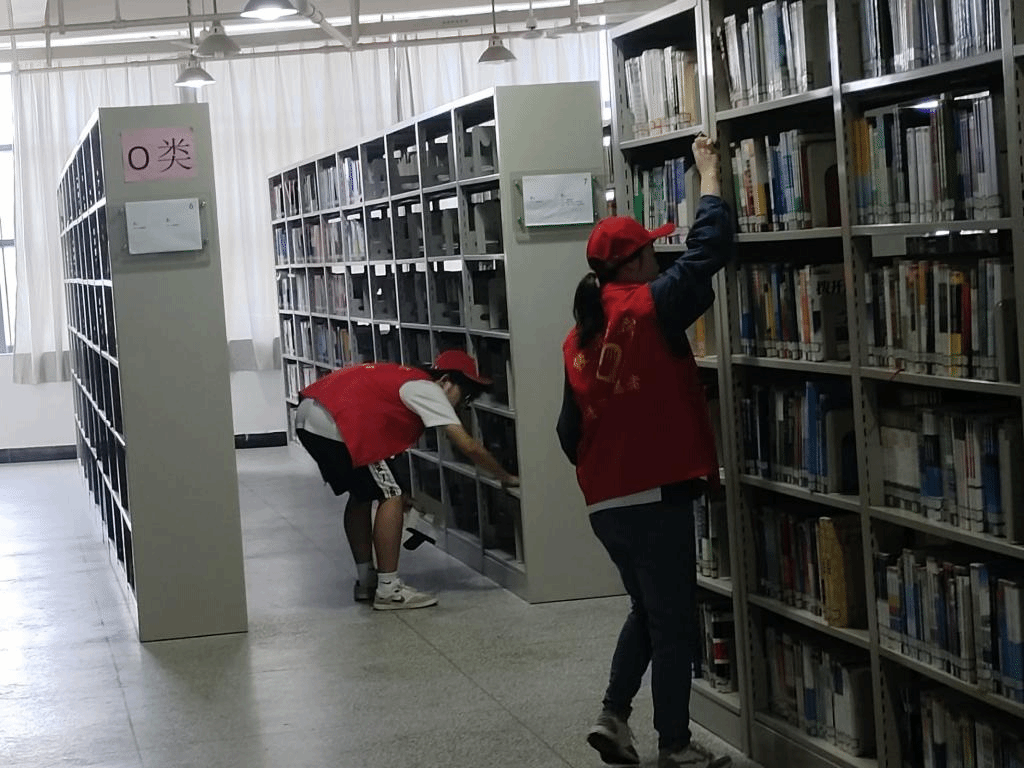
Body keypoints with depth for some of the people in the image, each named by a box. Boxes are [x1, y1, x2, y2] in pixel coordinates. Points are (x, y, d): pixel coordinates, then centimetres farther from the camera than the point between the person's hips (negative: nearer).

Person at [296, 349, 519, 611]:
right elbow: (468, 446, -6)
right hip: (333, 424, -10)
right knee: (390, 498, -3)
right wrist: (506, 478, 5)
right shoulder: (428, 390, -1)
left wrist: (391, 488, 26)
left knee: (361, 495, 24)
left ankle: (365, 581, 29)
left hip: (307, 416, 10)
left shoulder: (402, 379, 25)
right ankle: (388, 589, 0)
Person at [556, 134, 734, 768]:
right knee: (674, 622, 4)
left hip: (605, 503, 7)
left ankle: (614, 716, 19)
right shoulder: (650, 308, -12)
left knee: (647, 611, 23)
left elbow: (571, 429, 12)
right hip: (656, 497, -7)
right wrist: (710, 174, 0)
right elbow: (710, 249, -12)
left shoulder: (579, 336, 8)